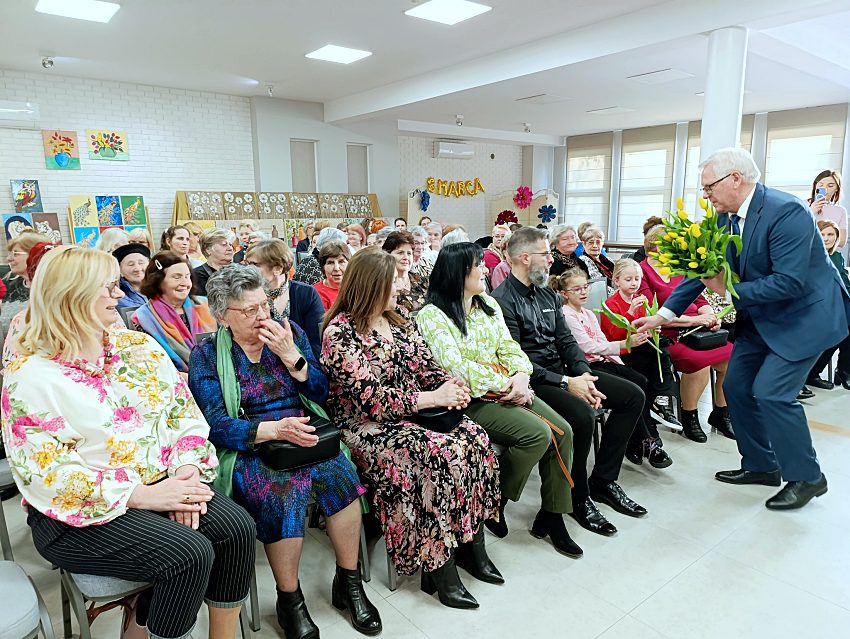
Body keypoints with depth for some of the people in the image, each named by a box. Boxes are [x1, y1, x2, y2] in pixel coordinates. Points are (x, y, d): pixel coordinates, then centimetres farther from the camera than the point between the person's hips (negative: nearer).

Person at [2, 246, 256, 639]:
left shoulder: (141, 347, 7)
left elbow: (185, 415, 4)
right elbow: (46, 473, -16)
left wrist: (188, 471, -13)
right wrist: (139, 494, -21)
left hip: (161, 485, 5)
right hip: (82, 513, -5)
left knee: (236, 528, -16)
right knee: (189, 554, -25)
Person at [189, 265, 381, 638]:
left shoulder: (289, 331, 7)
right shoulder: (206, 355, 0)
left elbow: (320, 393, 5)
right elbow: (216, 426, -9)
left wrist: (291, 355, -11)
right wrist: (274, 429, -24)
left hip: (302, 436, 3)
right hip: (248, 449, -2)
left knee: (337, 471, -27)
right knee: (285, 487, -32)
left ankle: (349, 583, -7)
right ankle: (290, 600, -9)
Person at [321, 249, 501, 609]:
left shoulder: (399, 316, 9)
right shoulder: (340, 334, -14)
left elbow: (424, 364, 10)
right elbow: (369, 399, -20)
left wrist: (449, 384, -12)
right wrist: (432, 398, -22)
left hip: (414, 413, 7)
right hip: (368, 427, -7)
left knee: (474, 437, -15)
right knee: (438, 454, -29)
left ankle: (471, 545, -1)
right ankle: (439, 568, -12)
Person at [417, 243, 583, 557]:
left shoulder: (489, 304, 14)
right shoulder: (432, 316, -10)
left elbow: (509, 346, 11)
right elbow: (455, 367, -19)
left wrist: (521, 375, -10)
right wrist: (505, 385, -17)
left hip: (507, 390, 8)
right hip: (470, 400, -7)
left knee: (563, 431, -9)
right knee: (538, 433, -24)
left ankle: (551, 516, 6)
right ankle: (493, 505, -1)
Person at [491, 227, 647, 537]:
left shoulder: (548, 294, 14)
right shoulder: (503, 300, -13)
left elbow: (566, 340, 12)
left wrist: (584, 374, -7)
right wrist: (565, 382, -20)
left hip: (563, 371, 9)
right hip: (533, 381, -9)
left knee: (633, 395, 2)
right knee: (582, 414, -33)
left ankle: (603, 480, 9)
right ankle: (579, 498, -7)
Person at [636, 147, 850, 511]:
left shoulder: (786, 212, -25)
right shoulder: (725, 218, -2)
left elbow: (789, 282, -30)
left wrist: (729, 291, -23)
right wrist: (664, 313, -2)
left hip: (805, 315, -8)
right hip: (761, 317, 8)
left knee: (771, 392, -13)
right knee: (737, 387, 8)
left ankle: (807, 476, 10)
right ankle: (761, 465, 26)